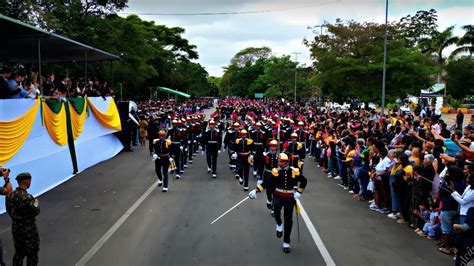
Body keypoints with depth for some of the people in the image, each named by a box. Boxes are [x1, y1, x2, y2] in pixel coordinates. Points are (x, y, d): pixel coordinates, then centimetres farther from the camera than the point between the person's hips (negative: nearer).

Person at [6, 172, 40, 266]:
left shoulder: (10, 195, -5)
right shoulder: (28, 197, -27)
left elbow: (9, 210, 4)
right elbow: (36, 212, -16)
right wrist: (36, 202, 0)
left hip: (15, 228, 7)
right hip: (29, 230, -7)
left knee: (19, 252, 22)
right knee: (32, 254, 10)